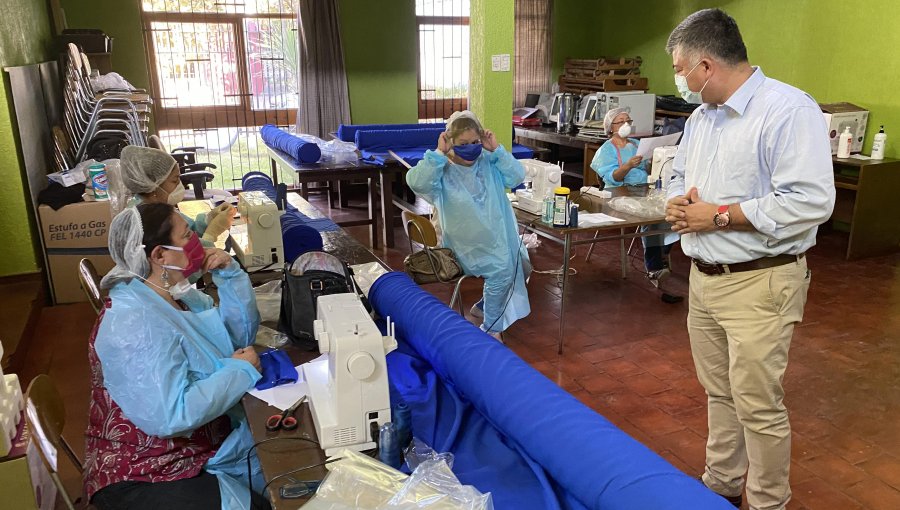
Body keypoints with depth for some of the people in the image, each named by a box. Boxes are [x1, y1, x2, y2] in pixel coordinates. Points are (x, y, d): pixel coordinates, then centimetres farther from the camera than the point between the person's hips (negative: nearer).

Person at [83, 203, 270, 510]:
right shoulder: (135, 324, -26)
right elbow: (170, 415, -33)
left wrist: (229, 274, -6)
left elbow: (241, 333, 8)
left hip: (202, 450, 9)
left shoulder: (177, 293, 4)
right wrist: (239, 370, -22)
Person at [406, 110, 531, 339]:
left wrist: (497, 149, -11)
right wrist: (439, 153, -26)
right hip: (467, 245, -6)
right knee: (502, 269, -24)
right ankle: (491, 329, -4)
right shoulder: (442, 170, -9)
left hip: (501, 239, 6)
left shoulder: (488, 163, 5)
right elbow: (416, 182, -28)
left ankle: (484, 307, 20)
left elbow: (517, 176, -4)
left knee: (521, 267, -2)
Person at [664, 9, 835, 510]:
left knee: (758, 405, 1)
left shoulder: (789, 110, -16)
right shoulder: (702, 116, 12)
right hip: (703, 278, 8)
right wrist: (678, 202, -2)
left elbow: (811, 202, -24)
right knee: (719, 392, 19)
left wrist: (718, 216, -19)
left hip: (759, 285, -8)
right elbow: (680, 175, 22)